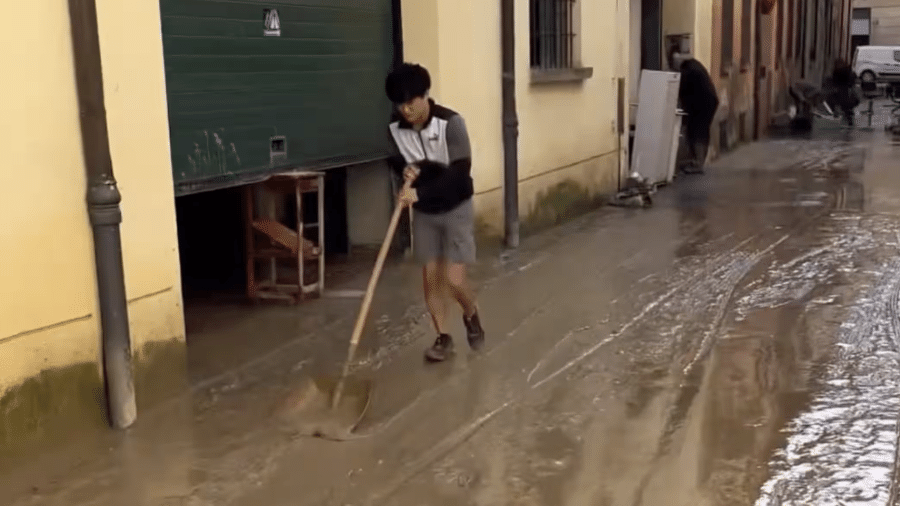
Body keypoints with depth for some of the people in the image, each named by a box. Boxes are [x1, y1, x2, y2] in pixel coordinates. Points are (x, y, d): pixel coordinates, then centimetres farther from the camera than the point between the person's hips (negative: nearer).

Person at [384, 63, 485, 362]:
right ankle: (442, 337, 20)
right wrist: (404, 169, -14)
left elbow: (460, 172, -27)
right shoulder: (395, 127, -9)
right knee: (430, 276, 5)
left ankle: (471, 316, 24)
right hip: (423, 212, 4)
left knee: (454, 279, -8)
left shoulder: (450, 123, -23)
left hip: (455, 208, -4)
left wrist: (421, 192, -34)